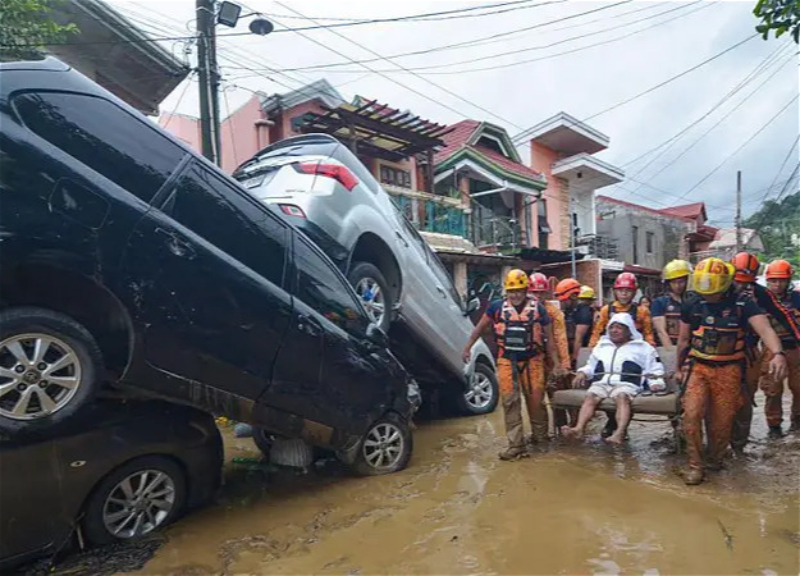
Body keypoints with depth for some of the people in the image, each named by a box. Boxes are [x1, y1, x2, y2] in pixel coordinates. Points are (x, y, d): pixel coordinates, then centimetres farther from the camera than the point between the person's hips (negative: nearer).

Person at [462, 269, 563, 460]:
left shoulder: (538, 308, -1)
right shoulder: (497, 307, -1)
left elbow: (548, 338, 4)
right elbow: (480, 327, 10)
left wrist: (556, 364, 5)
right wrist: (468, 347, 10)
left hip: (532, 361, 0)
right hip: (507, 361, 0)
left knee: (535, 401, 5)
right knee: (510, 402, -2)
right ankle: (516, 445, 4)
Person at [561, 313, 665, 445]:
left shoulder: (643, 347, 23)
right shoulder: (601, 345, 32)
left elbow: (654, 368, 18)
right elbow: (591, 366, 36)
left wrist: (656, 382, -1)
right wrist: (583, 372, 14)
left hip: (626, 383, -3)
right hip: (601, 382, 3)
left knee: (622, 397, -38)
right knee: (590, 396, -30)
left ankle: (620, 432, -57)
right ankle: (579, 428, -49)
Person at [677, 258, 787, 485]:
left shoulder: (743, 304, -7)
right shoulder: (691, 306, -1)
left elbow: (765, 329, -23)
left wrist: (777, 353, -42)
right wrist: (680, 368, 18)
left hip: (728, 370, -1)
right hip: (697, 367, 1)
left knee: (722, 422, 6)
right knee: (692, 415, -13)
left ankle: (715, 460, 31)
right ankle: (695, 465, 1)